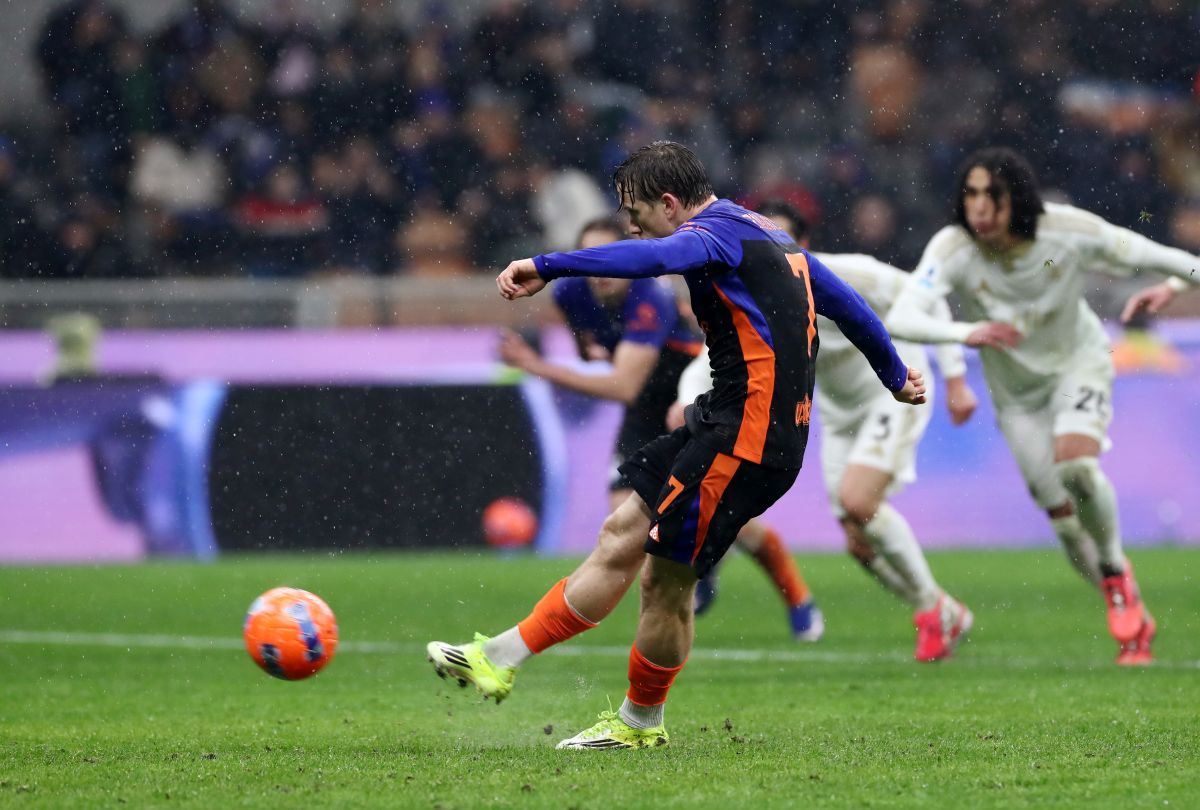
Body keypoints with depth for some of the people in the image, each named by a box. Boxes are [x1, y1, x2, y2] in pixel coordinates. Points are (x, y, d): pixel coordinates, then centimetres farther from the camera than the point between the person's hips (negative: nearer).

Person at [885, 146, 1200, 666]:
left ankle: (1116, 573, -2)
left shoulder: (1069, 232, -26)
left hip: (1079, 364, -2)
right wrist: (964, 333, -57)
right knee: (1062, 515, 0)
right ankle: (1135, 621, 20)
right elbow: (900, 317, -40)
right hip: (1017, 391, 2)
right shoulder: (953, 249, -27)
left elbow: (1147, 255, -11)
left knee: (1076, 467, -29)